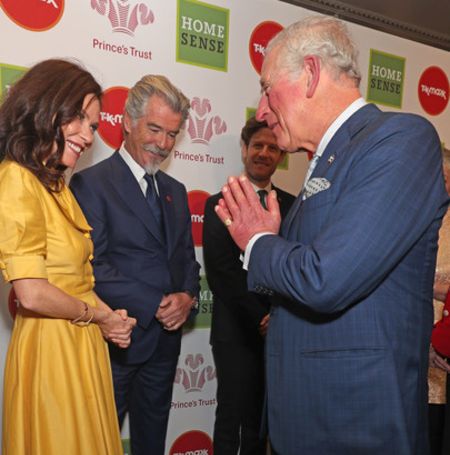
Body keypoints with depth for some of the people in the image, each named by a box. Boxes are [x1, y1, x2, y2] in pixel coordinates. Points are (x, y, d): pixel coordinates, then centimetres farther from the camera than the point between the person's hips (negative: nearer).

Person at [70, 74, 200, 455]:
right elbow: (93, 265, -17)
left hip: (166, 336, 6)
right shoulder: (91, 183, -10)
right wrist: (156, 306, -18)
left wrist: (188, 296, -6)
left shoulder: (175, 190, 12)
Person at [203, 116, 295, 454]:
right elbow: (220, 273, -8)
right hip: (236, 331, -3)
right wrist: (259, 319, -12)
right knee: (232, 417, 7)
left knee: (260, 418, 13)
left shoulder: (292, 205, 9)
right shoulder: (220, 204, 0)